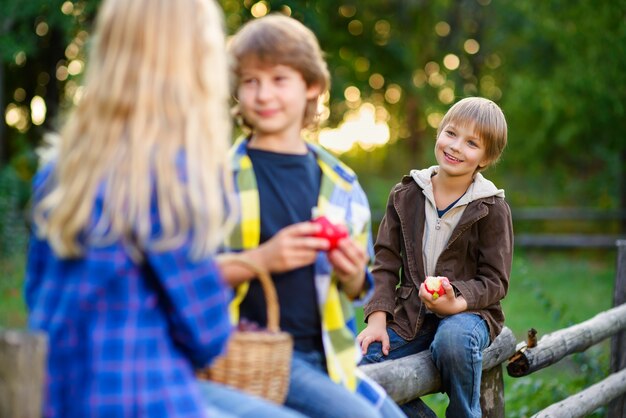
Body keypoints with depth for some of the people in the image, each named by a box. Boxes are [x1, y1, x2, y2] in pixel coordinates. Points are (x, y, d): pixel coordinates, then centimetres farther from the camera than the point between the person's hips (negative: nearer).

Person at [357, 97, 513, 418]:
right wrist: (377, 318, -9)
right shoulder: (405, 195, 6)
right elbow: (385, 262, 5)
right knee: (357, 362, -21)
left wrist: (457, 302, -25)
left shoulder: (492, 208, -3)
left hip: (468, 310, -3)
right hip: (409, 314, 3)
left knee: (453, 338, -39)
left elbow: (494, 280, -5)